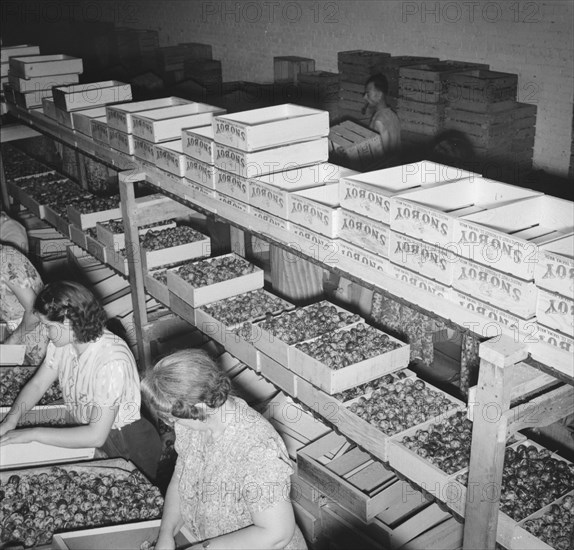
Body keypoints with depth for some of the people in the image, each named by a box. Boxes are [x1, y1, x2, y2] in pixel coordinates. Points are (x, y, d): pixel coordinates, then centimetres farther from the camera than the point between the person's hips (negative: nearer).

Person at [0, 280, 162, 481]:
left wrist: (33, 434, -26)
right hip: (90, 432, 7)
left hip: (130, 449, -7)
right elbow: (37, 384, 5)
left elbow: (96, 435, -30)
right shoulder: (63, 342, -9)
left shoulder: (112, 362, -32)